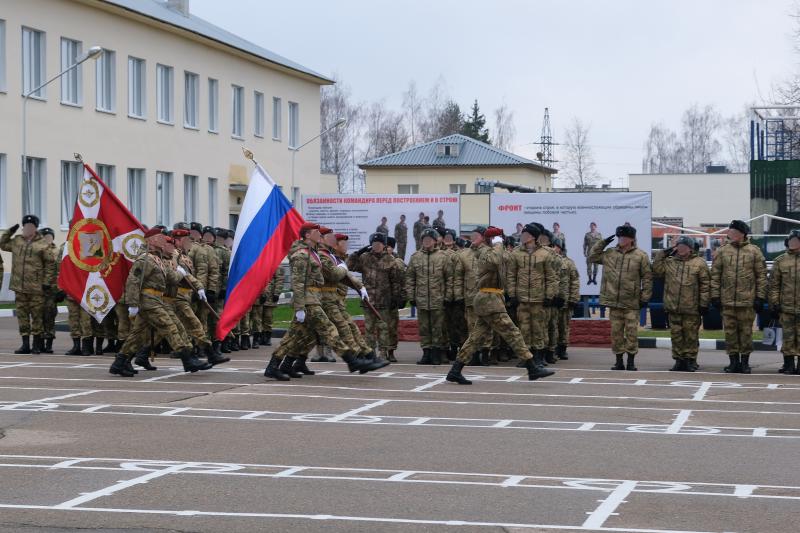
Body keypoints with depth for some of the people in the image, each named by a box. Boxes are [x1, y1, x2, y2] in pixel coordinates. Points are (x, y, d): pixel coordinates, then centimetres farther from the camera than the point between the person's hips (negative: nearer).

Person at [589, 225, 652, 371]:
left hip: (631, 303, -4)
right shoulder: (609, 254, 9)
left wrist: (645, 297, -5)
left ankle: (631, 361, 8)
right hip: (614, 301, 4)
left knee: (631, 332, 0)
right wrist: (602, 243, 6)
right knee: (616, 331, 7)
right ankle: (619, 361, 14)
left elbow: (647, 277, -2)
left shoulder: (640, 256, -3)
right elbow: (592, 256, 17)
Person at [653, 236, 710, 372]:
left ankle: (690, 359, 10)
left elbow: (705, 284, -2)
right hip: (673, 306, 4)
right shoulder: (669, 262, 12)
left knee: (691, 335, 2)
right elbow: (656, 271, 4)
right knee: (676, 334, 7)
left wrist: (703, 303, -6)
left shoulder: (699, 263, 0)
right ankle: (679, 359, 15)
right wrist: (662, 255, 0)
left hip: (691, 308, -3)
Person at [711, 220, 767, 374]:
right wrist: (715, 296, 1)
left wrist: (760, 297, -4)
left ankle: (745, 361, 13)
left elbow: (762, 276, 2)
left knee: (746, 331, 3)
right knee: (730, 331, 4)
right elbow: (715, 274, 7)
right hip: (727, 300, 2)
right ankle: (733, 361, 13)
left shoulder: (754, 251, 1)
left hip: (747, 300, -2)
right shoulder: (722, 251, 6)